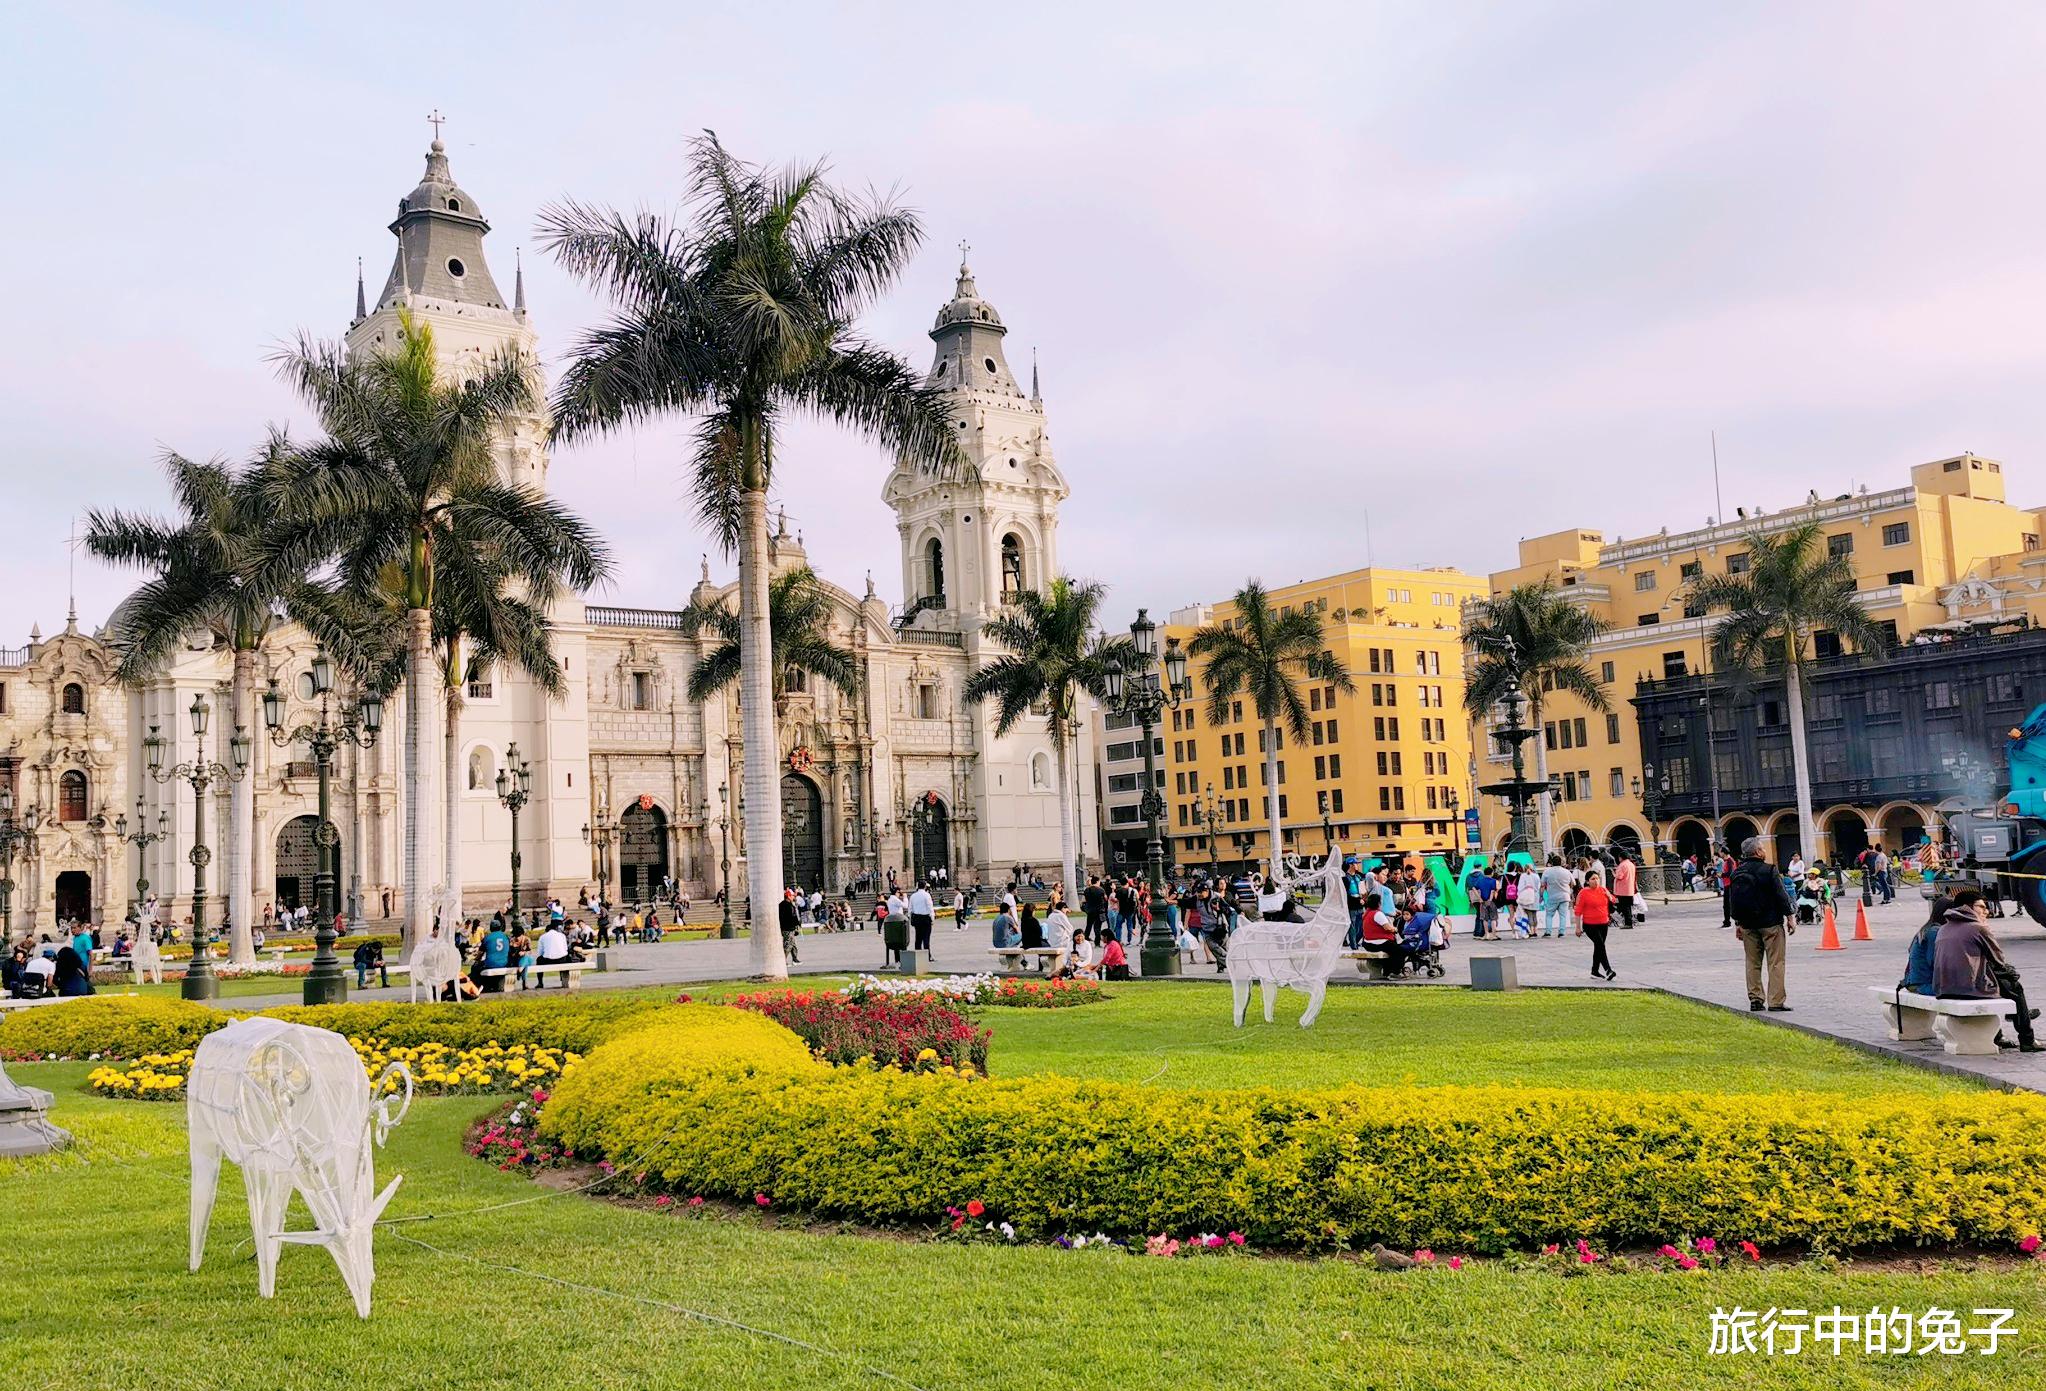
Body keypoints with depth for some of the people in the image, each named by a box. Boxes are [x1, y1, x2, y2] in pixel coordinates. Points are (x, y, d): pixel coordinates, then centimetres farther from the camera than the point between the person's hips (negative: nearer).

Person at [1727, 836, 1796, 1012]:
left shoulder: (1736, 874, 7)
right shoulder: (1768, 871, -11)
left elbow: (1732, 901, 11)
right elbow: (1782, 895, -10)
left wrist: (1738, 923, 19)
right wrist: (1790, 917, -2)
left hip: (1748, 925, 5)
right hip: (1771, 924, -5)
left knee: (1753, 963, 10)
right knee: (1775, 963, -1)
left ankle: (1755, 999, 10)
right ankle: (1776, 1001, -3)